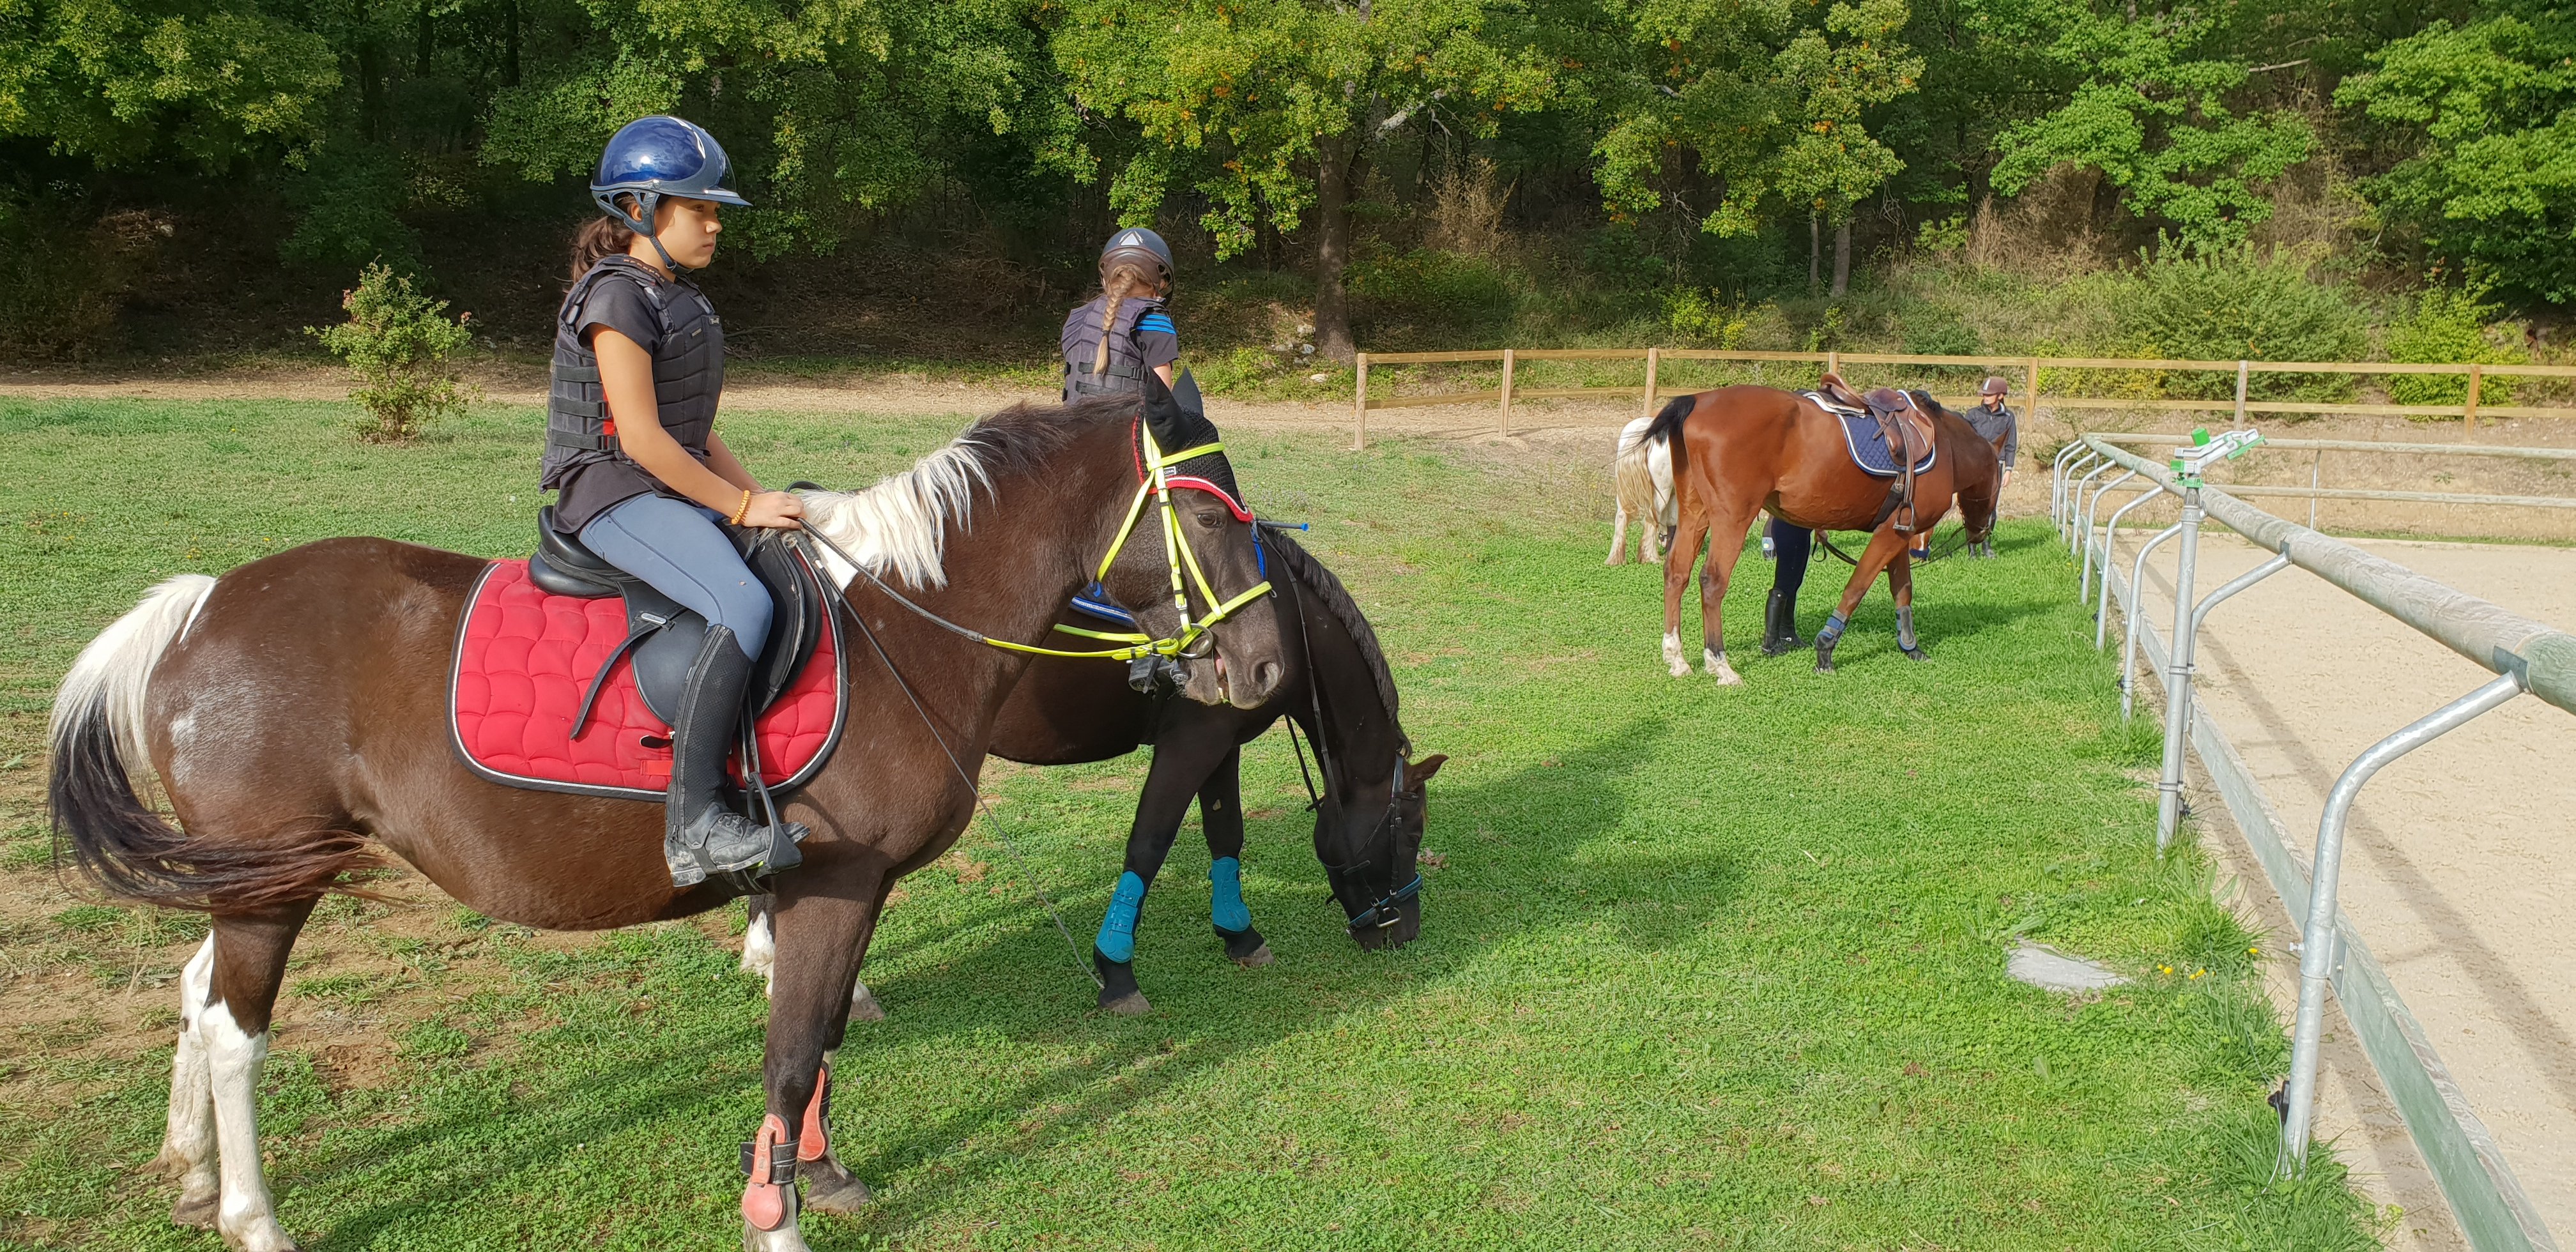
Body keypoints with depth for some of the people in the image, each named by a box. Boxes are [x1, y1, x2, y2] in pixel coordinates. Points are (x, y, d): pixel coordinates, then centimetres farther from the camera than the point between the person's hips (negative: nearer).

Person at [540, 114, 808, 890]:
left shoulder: (679, 300, 18)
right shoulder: (617, 297, -11)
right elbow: (641, 438, -18)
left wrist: (757, 495, 6)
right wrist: (742, 506, -16)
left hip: (677, 490, 10)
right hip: (615, 494, -10)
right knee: (744, 606, -31)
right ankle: (693, 821, -32)